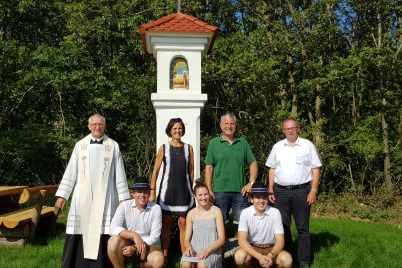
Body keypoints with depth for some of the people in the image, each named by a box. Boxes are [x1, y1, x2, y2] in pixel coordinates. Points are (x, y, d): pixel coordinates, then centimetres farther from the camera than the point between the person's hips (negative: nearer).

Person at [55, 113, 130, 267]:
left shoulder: (113, 146, 5)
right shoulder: (80, 145, 10)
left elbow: (119, 174, 6)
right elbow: (70, 172, 11)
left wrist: (123, 197, 2)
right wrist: (62, 195, 6)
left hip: (104, 197, -1)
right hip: (82, 197, 2)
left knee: (102, 234, -3)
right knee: (79, 234, 0)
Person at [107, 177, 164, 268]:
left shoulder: (156, 209, -5)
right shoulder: (124, 206, -4)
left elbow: (154, 237, -6)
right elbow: (113, 229, -17)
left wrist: (134, 248, -18)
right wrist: (134, 235, -31)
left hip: (146, 246, 0)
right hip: (126, 244, 0)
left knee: (158, 260, -31)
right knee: (114, 240, -32)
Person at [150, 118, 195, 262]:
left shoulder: (188, 148, 6)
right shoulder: (163, 148, 3)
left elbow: (191, 171, 11)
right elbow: (155, 171, 3)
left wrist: (191, 190, 12)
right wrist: (152, 192, -3)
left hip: (184, 191, 1)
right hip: (167, 190, -1)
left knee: (183, 224, 4)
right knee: (166, 224, 5)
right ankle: (164, 257, 15)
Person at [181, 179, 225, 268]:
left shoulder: (216, 211, 3)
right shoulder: (191, 214, 9)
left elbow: (222, 239, 0)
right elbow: (186, 239, 10)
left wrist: (207, 250, -17)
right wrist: (188, 247, -15)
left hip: (212, 250, -2)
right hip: (194, 250, 2)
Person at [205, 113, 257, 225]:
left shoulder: (242, 142, 10)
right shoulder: (214, 143, 5)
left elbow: (253, 163, 14)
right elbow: (209, 167, 2)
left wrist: (251, 183, 2)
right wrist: (209, 190, -5)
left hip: (240, 191, 2)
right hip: (220, 191, -1)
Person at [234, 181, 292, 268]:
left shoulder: (275, 213, -10)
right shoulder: (245, 213, -11)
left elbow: (280, 241, -12)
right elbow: (241, 240, -18)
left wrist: (271, 255, -33)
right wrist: (259, 256, -33)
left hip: (271, 249, 0)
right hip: (251, 248, 0)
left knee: (287, 260, -31)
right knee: (239, 256, -33)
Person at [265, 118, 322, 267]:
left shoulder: (307, 145, 4)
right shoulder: (277, 147, 13)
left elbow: (315, 169, 2)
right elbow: (272, 169, 15)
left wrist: (313, 191, -7)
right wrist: (271, 190, 6)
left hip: (301, 191, -2)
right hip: (281, 192, 3)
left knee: (303, 228, 2)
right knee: (282, 227, 6)